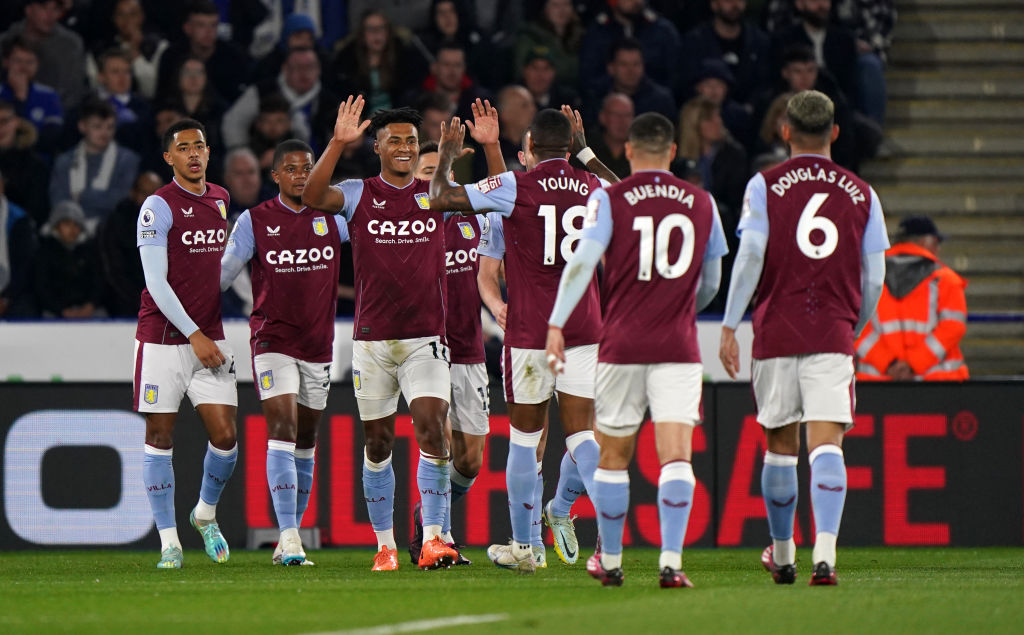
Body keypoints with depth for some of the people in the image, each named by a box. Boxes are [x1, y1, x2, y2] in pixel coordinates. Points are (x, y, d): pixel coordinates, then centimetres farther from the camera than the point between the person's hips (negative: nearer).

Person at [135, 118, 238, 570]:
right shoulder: (159, 207, -9)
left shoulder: (221, 200, 11)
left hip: (209, 338, 5)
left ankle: (206, 513, 23)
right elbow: (156, 283, -13)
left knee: (225, 436, -3)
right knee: (160, 437, -1)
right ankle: (168, 540, 4)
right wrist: (194, 336, -16)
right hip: (163, 338, -5)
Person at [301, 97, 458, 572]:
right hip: (372, 338, 0)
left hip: (426, 337, 0)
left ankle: (432, 538, -20)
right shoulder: (359, 194, 1)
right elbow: (313, 197, -18)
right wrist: (338, 143, -28)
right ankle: (385, 545, 19)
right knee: (377, 443, 7)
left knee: (432, 428, -17)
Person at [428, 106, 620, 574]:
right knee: (582, 433, 7)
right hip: (584, 330, 3)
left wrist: (447, 154, 12)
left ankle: (521, 547, 13)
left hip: (530, 332, -2)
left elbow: (440, 198, -5)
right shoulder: (591, 188, 5)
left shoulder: (517, 187, -8)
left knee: (525, 435, 7)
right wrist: (584, 151, 35)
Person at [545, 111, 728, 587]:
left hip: (621, 346, -1)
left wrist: (557, 324, -16)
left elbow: (582, 262, -13)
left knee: (613, 456, 12)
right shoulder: (701, 204, 8)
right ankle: (671, 561, -20)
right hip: (678, 348, 1)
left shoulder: (609, 200, 0)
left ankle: (610, 561, 23)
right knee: (676, 454, -6)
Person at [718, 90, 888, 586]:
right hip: (834, 337, 0)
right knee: (827, 443, -8)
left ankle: (782, 556, 25)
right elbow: (873, 278, 9)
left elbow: (750, 256, -7)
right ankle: (825, 553, -26)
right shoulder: (861, 194, 7)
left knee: (780, 445, 13)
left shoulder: (765, 186, 2)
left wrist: (729, 327, -5)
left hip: (776, 333, 0)